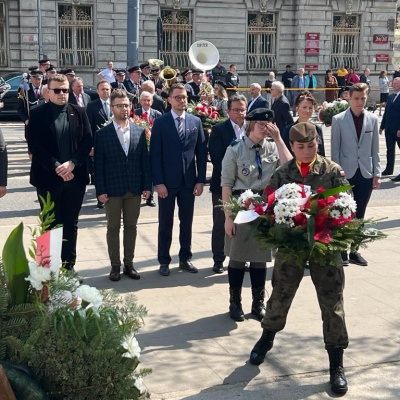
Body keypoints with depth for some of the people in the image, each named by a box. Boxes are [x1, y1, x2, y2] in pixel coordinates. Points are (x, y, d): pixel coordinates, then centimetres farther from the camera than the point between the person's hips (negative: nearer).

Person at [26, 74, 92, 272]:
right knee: (50, 224, 7)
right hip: (48, 177, -2)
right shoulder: (37, 114, -2)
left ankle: (69, 265, 21)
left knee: (71, 224, 11)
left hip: (75, 176, 2)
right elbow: (34, 145, -8)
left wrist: (72, 163, -14)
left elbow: (87, 141, 0)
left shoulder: (79, 112, 5)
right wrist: (56, 167, -16)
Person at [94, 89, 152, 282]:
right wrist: (100, 190, -9)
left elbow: (145, 160, 5)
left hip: (134, 189, 2)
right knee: (113, 228, 5)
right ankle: (115, 266, 14)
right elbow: (98, 164, -4)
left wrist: (147, 186, 0)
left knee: (131, 227, 9)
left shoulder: (139, 132, 5)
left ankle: (129, 264, 19)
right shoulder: (102, 134, -3)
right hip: (113, 189, -2)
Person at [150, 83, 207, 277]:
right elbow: (155, 154, -6)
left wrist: (200, 180, 0)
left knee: (187, 222, 11)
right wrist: (158, 182, -12)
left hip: (189, 181, 3)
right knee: (165, 223, 6)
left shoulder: (196, 121, 6)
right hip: (167, 181, -3)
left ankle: (185, 259, 23)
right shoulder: (160, 122, -3)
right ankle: (164, 261, 17)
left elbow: (201, 153, 6)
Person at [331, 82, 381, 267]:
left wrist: (377, 173, 2)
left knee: (359, 215, 8)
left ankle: (354, 250, 19)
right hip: (346, 174, -2)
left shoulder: (372, 119, 4)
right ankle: (342, 250, 16)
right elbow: (335, 150, -3)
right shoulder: (338, 120, -4)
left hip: (366, 174, 2)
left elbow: (375, 149, 6)